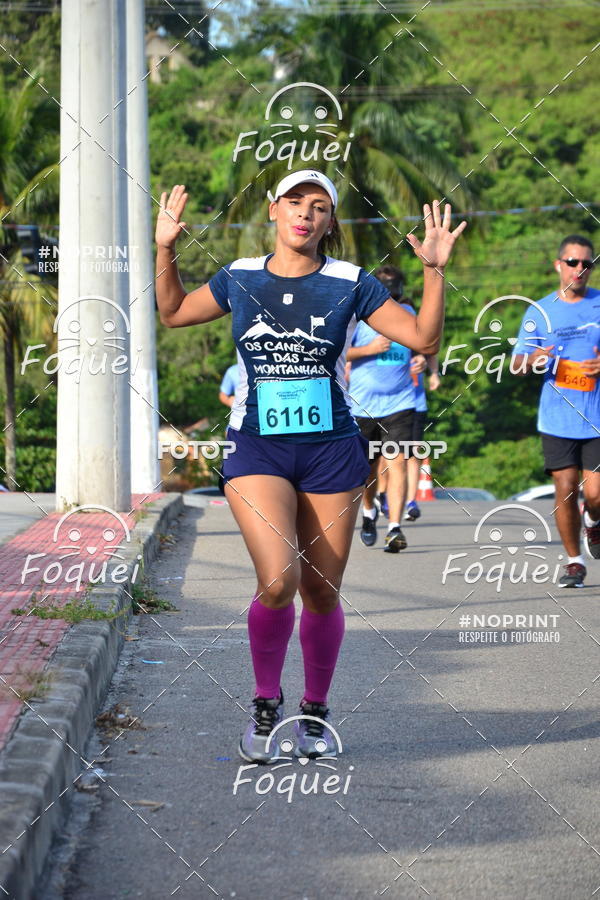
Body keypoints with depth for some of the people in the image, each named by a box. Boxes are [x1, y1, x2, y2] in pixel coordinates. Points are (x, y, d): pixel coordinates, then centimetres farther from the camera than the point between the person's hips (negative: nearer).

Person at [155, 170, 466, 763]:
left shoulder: (349, 284, 0)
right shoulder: (239, 279, 5)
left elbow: (423, 339, -1)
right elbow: (173, 313, 22)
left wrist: (434, 270, -12)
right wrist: (165, 249, 11)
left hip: (330, 452, 0)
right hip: (257, 451, 0)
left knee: (321, 591, 4)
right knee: (277, 581, -20)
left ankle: (315, 710, 28)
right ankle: (266, 703, 3)